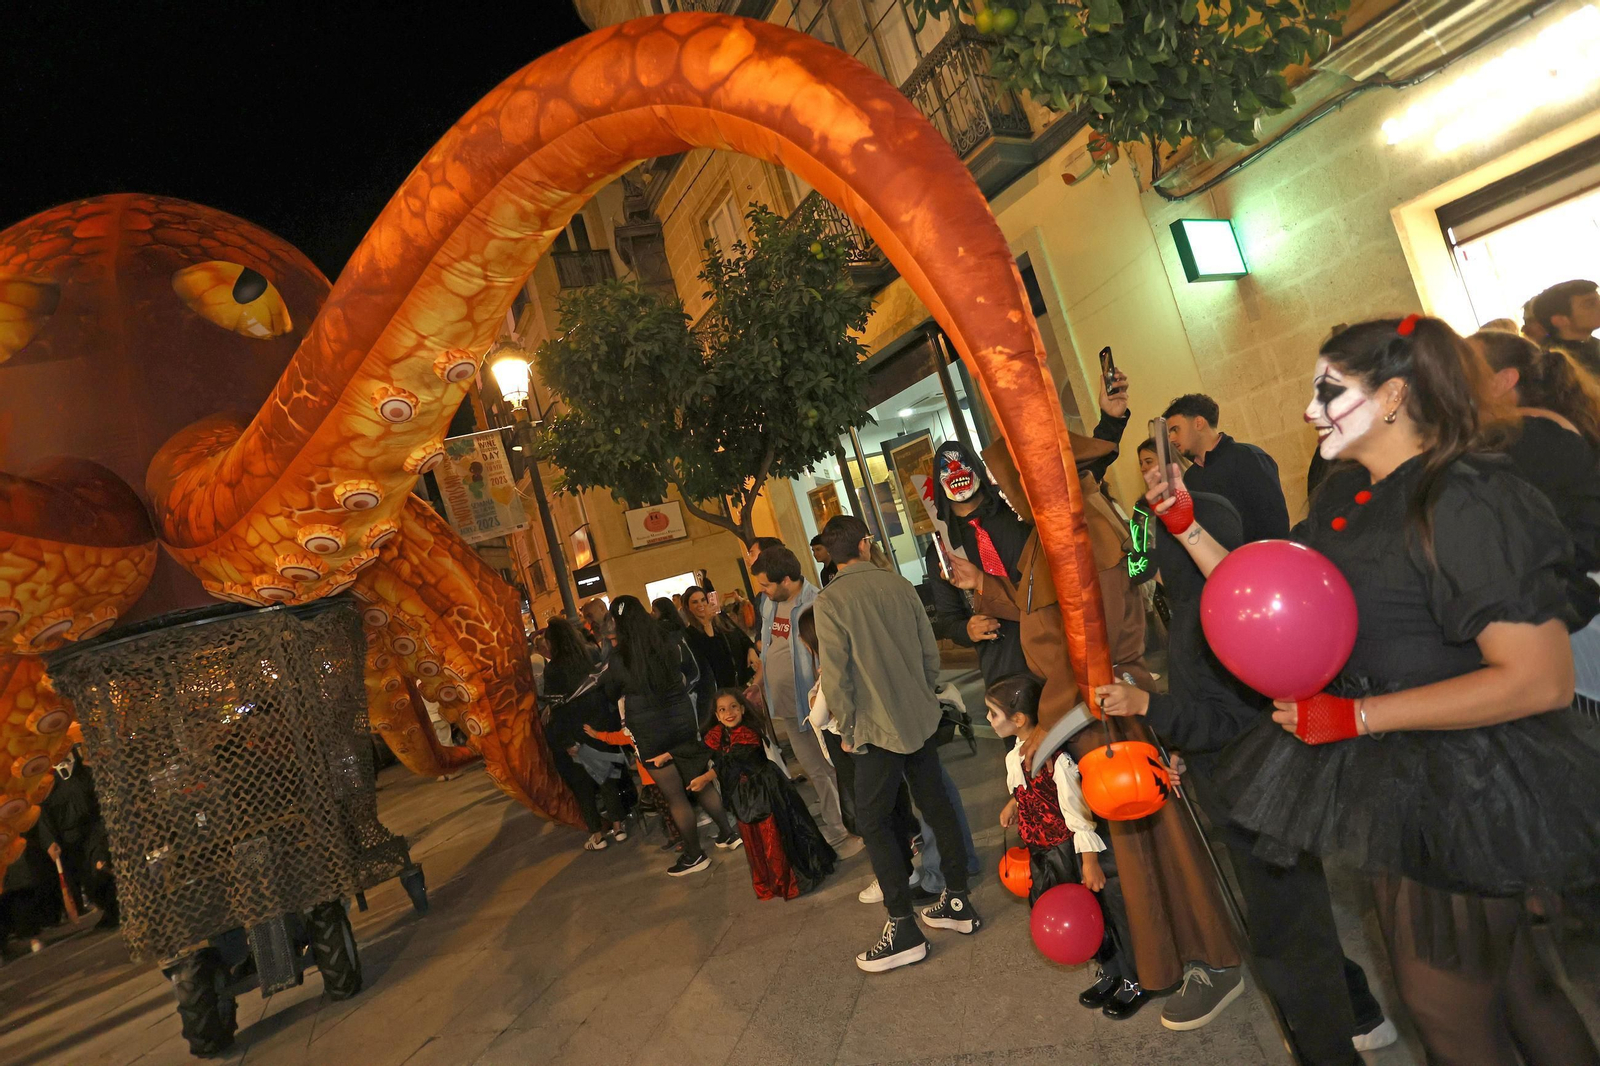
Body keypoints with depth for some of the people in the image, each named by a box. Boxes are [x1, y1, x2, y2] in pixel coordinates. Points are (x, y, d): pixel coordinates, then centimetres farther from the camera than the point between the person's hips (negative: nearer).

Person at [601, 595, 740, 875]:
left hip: (649, 735, -4)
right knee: (702, 784, 20)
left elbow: (610, 695, 5)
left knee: (675, 797, 8)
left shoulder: (617, 662, -16)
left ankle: (694, 855, 20)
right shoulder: (673, 647, -6)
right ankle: (729, 834, 30)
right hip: (683, 723, 4)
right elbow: (691, 673, 14)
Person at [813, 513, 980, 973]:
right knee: (936, 804, 16)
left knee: (872, 820, 5)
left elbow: (835, 678, -15)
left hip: (879, 728, -5)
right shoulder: (899, 584, 1)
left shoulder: (829, 601, -14)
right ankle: (958, 902, 27)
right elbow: (931, 652, 6)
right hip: (922, 719, 6)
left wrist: (847, 731, -2)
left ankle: (903, 928, 7)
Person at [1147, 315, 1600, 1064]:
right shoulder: (1343, 498, 3)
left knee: (1447, 1002, 10)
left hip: (1462, 789, -8)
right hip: (1395, 779, 8)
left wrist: (1356, 716, -25)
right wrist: (1188, 528, -1)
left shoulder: (1465, 502, -22)